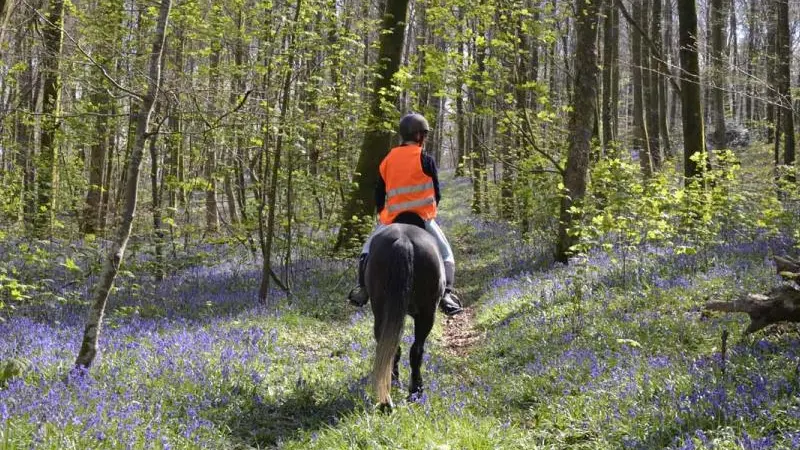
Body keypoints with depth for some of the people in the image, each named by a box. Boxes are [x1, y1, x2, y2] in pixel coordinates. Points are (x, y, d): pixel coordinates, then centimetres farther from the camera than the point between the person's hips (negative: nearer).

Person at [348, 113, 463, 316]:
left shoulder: (388, 160, 9)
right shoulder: (426, 160, -3)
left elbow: (378, 195, 13)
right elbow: (436, 194, 2)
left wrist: (382, 214, 27)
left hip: (392, 218, 3)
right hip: (422, 218, -3)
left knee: (369, 250, 20)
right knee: (445, 254, 9)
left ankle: (362, 288, 3)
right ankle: (446, 293, -12)